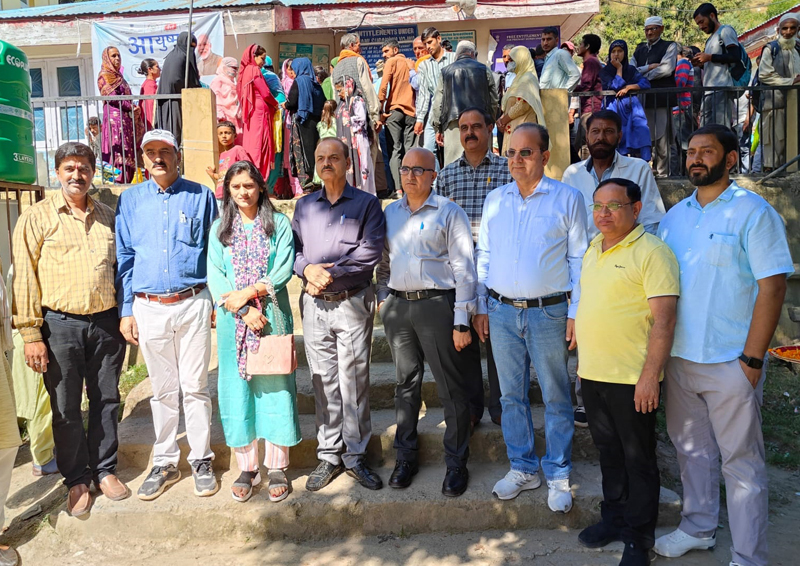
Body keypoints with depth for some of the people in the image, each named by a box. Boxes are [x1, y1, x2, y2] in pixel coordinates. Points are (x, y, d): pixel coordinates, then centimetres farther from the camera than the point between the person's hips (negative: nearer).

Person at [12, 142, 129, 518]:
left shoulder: (107, 216, 9)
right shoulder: (37, 217, -2)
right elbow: (25, 277, -4)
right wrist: (31, 334, -8)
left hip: (106, 323, 3)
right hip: (60, 325, -3)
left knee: (106, 401, 11)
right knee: (66, 409, 7)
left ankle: (104, 469, 27)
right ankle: (76, 480, 23)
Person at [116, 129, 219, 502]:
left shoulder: (200, 196, 3)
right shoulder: (129, 200, 8)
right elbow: (124, 257, 9)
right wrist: (125, 310, 5)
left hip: (193, 304, -2)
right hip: (148, 307, 2)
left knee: (195, 387, 3)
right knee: (162, 390, 10)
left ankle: (201, 460, 17)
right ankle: (165, 462, 23)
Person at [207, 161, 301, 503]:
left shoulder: (278, 224, 4)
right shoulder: (220, 228, 10)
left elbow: (283, 270, -6)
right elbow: (215, 275, 0)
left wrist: (247, 292, -16)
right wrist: (243, 310, -13)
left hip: (272, 316, -2)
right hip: (233, 320, 2)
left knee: (274, 386, 1)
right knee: (237, 388, 5)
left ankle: (277, 468, 14)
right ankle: (247, 468, 17)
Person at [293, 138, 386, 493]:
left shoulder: (367, 204, 3)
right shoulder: (304, 206, 16)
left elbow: (369, 253, -9)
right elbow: (292, 249, 11)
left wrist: (330, 274, -14)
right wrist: (308, 268, -10)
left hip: (352, 304, -3)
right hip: (314, 305, 3)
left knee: (354, 383, 1)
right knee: (323, 383, 7)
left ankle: (355, 456, 15)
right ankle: (329, 456, 19)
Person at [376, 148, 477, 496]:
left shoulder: (450, 213, -2)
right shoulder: (390, 212, 14)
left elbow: (464, 268, -6)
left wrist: (461, 321, -11)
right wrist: (383, 297, 10)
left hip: (436, 303, -4)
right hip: (397, 306, 5)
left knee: (452, 388, 1)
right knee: (406, 383, 13)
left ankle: (456, 464, 14)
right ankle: (405, 457, 26)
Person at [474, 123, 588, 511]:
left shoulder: (567, 198, -2)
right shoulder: (494, 199, 9)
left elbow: (579, 259, -2)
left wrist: (576, 313, -6)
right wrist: (480, 306, 9)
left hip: (549, 312, -3)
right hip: (501, 311, 4)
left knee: (556, 397, 6)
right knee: (511, 395, 11)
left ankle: (558, 477, 21)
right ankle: (523, 468, 27)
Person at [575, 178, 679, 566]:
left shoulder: (651, 252, -13)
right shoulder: (593, 249, 12)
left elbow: (663, 318, -18)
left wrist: (651, 375, -22)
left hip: (632, 379, -7)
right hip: (593, 374, 7)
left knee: (638, 458, 7)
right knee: (609, 451, 19)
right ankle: (614, 517, 36)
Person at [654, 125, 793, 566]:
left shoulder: (752, 212, -8)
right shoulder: (674, 216, 10)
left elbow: (772, 287, -12)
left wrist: (753, 359, -15)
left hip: (730, 362, -6)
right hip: (678, 359, 6)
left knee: (741, 460, 4)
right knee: (691, 449, 18)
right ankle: (697, 529, 36)